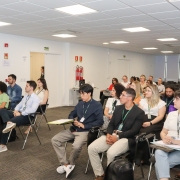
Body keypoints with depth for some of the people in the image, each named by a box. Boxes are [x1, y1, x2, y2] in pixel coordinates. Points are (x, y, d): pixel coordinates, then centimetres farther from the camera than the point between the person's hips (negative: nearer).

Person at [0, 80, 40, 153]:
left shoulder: (36, 98, -8)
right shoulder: (26, 96, 20)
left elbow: (33, 110, -23)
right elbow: (19, 104, 24)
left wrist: (21, 113, -21)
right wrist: (16, 111, 0)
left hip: (27, 116, -9)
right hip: (20, 113, 9)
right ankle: (9, 123, -41)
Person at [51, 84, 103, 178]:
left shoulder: (97, 105, -4)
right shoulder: (80, 104, 15)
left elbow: (100, 122, -13)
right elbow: (71, 115, 23)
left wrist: (84, 125, -16)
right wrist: (73, 121, -2)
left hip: (86, 131, -7)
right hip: (74, 129, 7)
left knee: (76, 146, -35)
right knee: (55, 140, -9)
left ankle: (70, 164, -2)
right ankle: (65, 164, -9)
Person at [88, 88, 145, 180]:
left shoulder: (139, 112, -5)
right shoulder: (118, 108, 14)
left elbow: (134, 131, -12)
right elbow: (111, 124, 13)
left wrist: (118, 137, -18)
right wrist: (108, 134, -8)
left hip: (126, 138, -6)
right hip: (112, 135, 6)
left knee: (111, 152, -34)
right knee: (91, 148, -13)